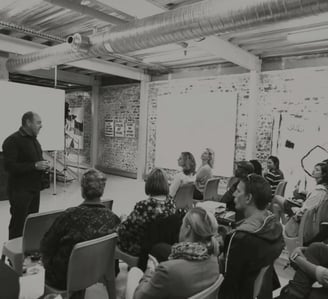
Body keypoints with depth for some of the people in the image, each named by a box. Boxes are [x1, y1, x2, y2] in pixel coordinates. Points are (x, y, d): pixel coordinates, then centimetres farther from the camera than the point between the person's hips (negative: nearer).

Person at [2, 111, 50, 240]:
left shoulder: (34, 140, 16)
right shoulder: (12, 141, -13)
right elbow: (9, 166, -20)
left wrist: (43, 165, 6)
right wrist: (35, 166, -23)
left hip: (34, 188, 8)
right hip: (20, 189, -8)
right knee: (19, 224, -1)